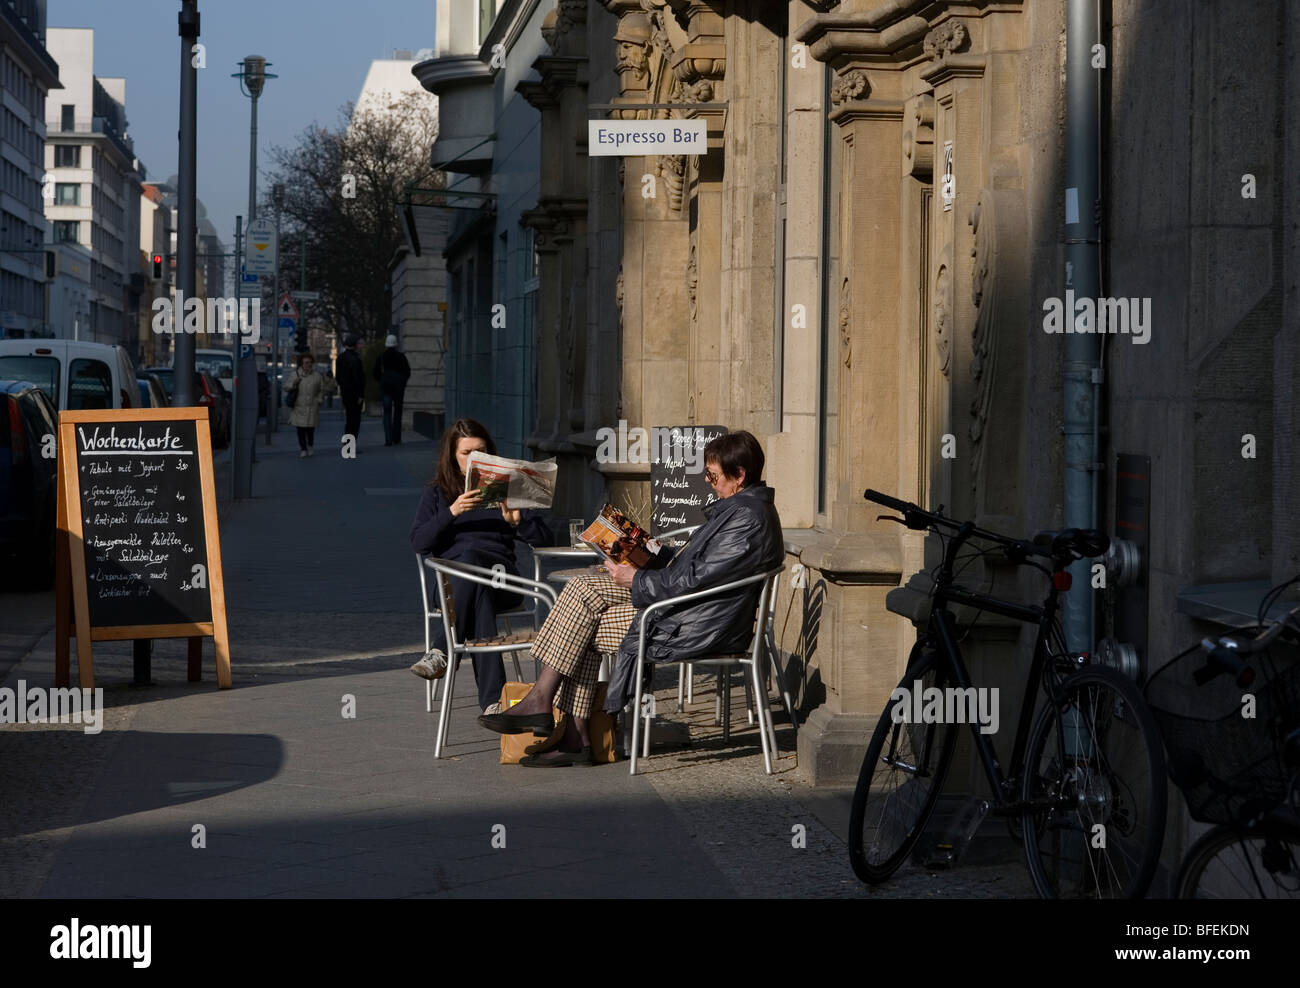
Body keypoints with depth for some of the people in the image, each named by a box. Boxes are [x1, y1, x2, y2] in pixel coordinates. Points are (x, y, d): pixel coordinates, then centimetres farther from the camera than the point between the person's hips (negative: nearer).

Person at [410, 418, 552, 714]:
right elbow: (418, 542, 4)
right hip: (452, 582, 0)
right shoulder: (437, 493, 23)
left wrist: (518, 521, -4)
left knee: (470, 557, -37)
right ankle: (492, 698, -47)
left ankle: (441, 653, -44)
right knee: (480, 593, -39)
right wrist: (452, 512, -9)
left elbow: (544, 539, 16)